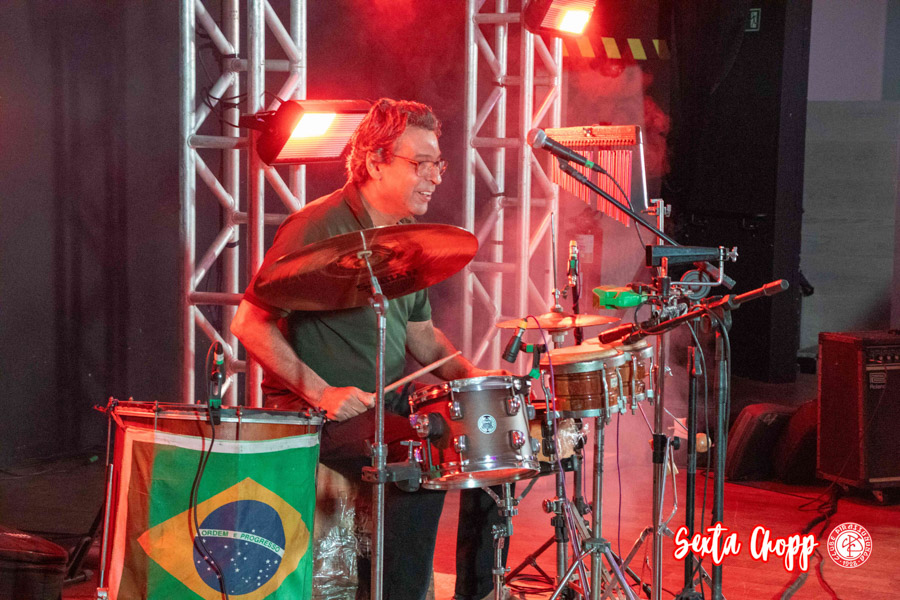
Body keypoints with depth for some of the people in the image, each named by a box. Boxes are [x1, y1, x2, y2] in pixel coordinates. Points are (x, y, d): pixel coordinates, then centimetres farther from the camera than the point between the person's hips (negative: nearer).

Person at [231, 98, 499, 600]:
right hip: (313, 412, -8)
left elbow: (421, 332, 22)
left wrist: (468, 374, 3)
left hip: (390, 404, 8)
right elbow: (250, 324, -16)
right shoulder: (317, 229, -14)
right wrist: (321, 393, -24)